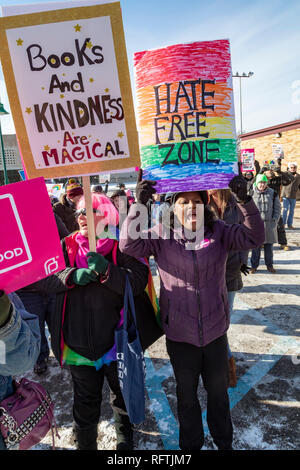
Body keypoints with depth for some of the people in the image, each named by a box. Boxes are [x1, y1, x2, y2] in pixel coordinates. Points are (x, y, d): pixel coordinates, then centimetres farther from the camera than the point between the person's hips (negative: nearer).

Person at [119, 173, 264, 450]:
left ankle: (224, 441, 52)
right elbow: (129, 245, -21)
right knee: (186, 393, 21)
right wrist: (138, 205, -32)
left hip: (215, 331, 2)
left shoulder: (218, 232, -6)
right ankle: (191, 443, 48)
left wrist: (244, 200, -29)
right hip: (179, 334, -1)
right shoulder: (162, 235, -10)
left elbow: (254, 237, -15)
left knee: (218, 391, 24)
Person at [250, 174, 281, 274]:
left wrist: (275, 221, -3)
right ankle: (254, 266, 16)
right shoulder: (251, 193, 0)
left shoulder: (272, 193, 4)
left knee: (269, 246, 10)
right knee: (256, 247, 2)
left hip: (269, 224, 1)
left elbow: (277, 208, 6)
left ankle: (269, 265, 25)